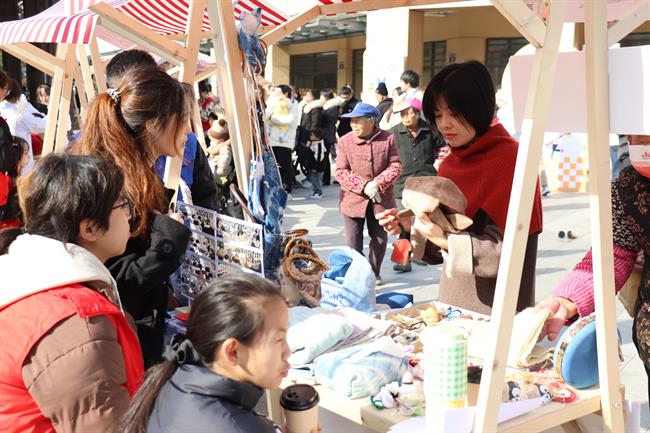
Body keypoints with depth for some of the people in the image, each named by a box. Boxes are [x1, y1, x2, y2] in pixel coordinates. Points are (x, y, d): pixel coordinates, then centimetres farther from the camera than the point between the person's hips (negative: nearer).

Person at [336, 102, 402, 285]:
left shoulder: (387, 138, -3)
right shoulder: (345, 141, -4)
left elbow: (396, 166, -4)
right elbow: (341, 172, -8)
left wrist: (377, 183, -18)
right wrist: (364, 186, -19)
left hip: (381, 198, 1)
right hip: (353, 199, -1)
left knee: (380, 238, 13)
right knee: (353, 242, -1)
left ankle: (374, 273, 31)